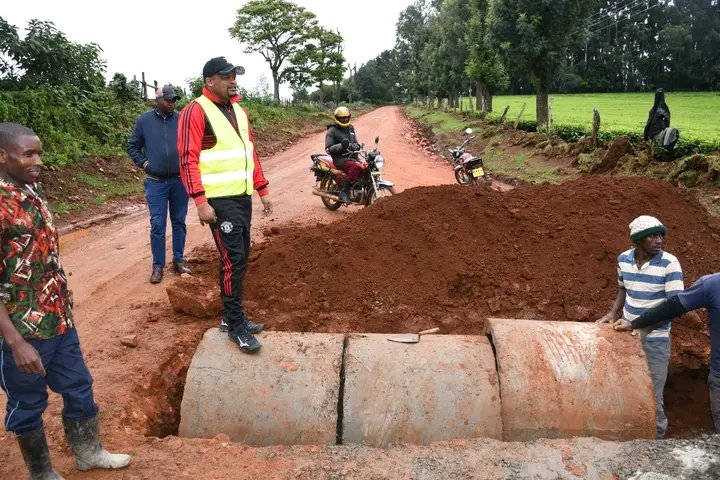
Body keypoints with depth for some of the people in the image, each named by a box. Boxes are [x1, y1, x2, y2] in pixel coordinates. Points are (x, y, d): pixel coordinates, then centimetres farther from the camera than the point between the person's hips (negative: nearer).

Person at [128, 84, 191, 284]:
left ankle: (179, 260, 23)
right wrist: (143, 163, -3)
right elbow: (132, 146, 8)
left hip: (180, 180, 1)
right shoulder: (144, 121, -1)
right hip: (156, 182, -1)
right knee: (157, 225, 0)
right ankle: (158, 265, 10)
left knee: (179, 222, 10)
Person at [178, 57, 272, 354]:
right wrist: (200, 201, -22)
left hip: (243, 197, 8)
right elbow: (188, 159, -15)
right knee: (233, 260, -7)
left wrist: (262, 190, 17)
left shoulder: (239, 111, 15)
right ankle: (236, 326, 4)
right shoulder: (196, 111, -9)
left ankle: (231, 316, 24)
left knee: (240, 258, 12)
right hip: (220, 200, -8)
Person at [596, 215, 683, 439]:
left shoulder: (669, 263, -16)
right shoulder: (624, 259, -2)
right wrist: (613, 313, 0)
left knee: (652, 395, 1)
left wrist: (641, 325, -26)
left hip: (654, 340, -4)